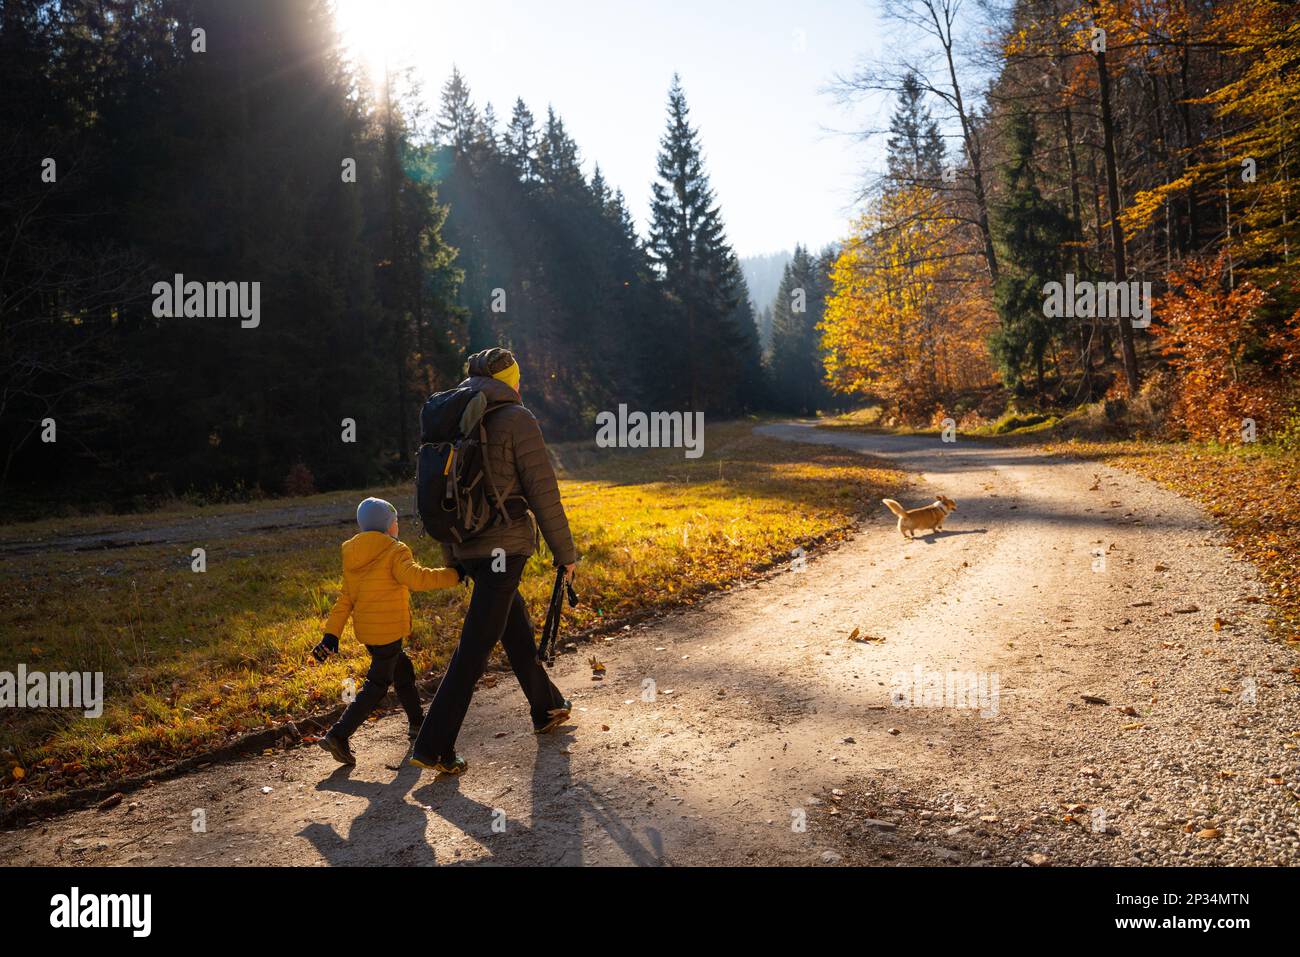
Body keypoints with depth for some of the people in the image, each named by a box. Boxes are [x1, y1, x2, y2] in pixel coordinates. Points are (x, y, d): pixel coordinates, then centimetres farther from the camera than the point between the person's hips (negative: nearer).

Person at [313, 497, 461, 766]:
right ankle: (338, 736, -7)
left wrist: (332, 634, 7)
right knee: (377, 685, 0)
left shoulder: (352, 558, 11)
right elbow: (418, 578, -29)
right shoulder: (395, 552, -12)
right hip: (387, 631, -8)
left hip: (366, 630, 8)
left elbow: (345, 599, 10)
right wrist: (454, 575, -23)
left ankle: (416, 723, 33)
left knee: (403, 670, 22)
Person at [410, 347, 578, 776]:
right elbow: (542, 491, -11)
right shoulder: (517, 420, -8)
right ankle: (433, 745, -7)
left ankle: (547, 708, 38)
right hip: (505, 544, -8)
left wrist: (453, 559, 24)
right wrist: (565, 551, -3)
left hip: (468, 546, 8)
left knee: (516, 625, 22)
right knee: (476, 646, -6)